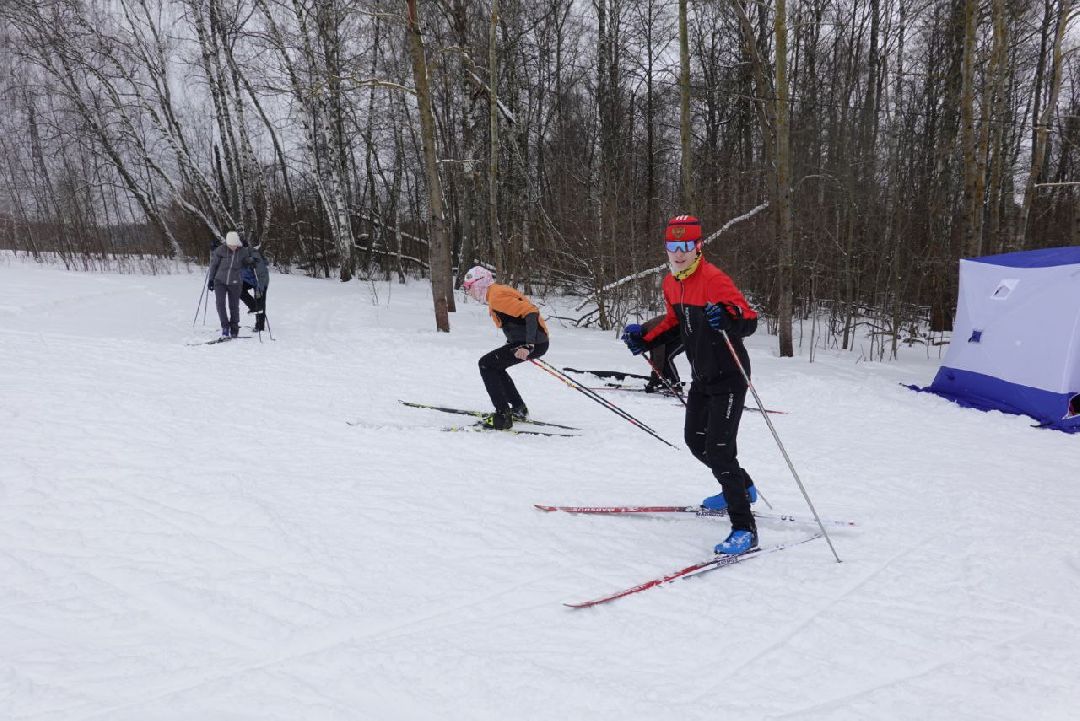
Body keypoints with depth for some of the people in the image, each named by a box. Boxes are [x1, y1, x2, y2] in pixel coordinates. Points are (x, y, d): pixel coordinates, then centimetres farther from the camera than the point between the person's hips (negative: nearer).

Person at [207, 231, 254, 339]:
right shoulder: (221, 250, -12)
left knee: (234, 306, 5)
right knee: (220, 304, -14)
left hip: (234, 283, 1)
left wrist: (251, 262, -13)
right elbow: (213, 264, 1)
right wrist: (211, 279, 4)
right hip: (220, 281, -1)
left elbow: (246, 261, 11)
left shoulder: (243, 251, -8)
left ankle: (234, 329, 20)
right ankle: (225, 326, 0)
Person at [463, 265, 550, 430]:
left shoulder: (497, 295, -15)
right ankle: (518, 409, 30)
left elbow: (531, 312, -23)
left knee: (486, 364, -7)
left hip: (534, 342, -10)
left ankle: (503, 416, -9)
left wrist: (528, 345, -31)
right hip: (534, 342, 10)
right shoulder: (496, 294, 17)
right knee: (494, 366, 23)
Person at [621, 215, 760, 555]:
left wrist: (727, 318, -51)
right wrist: (644, 339, 8)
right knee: (696, 441, 21)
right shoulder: (671, 283, 3)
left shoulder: (714, 279, -23)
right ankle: (741, 486, 44)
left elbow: (750, 321, -30)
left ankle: (744, 529, -5)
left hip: (728, 377, -9)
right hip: (701, 377, 9)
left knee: (718, 449, -14)